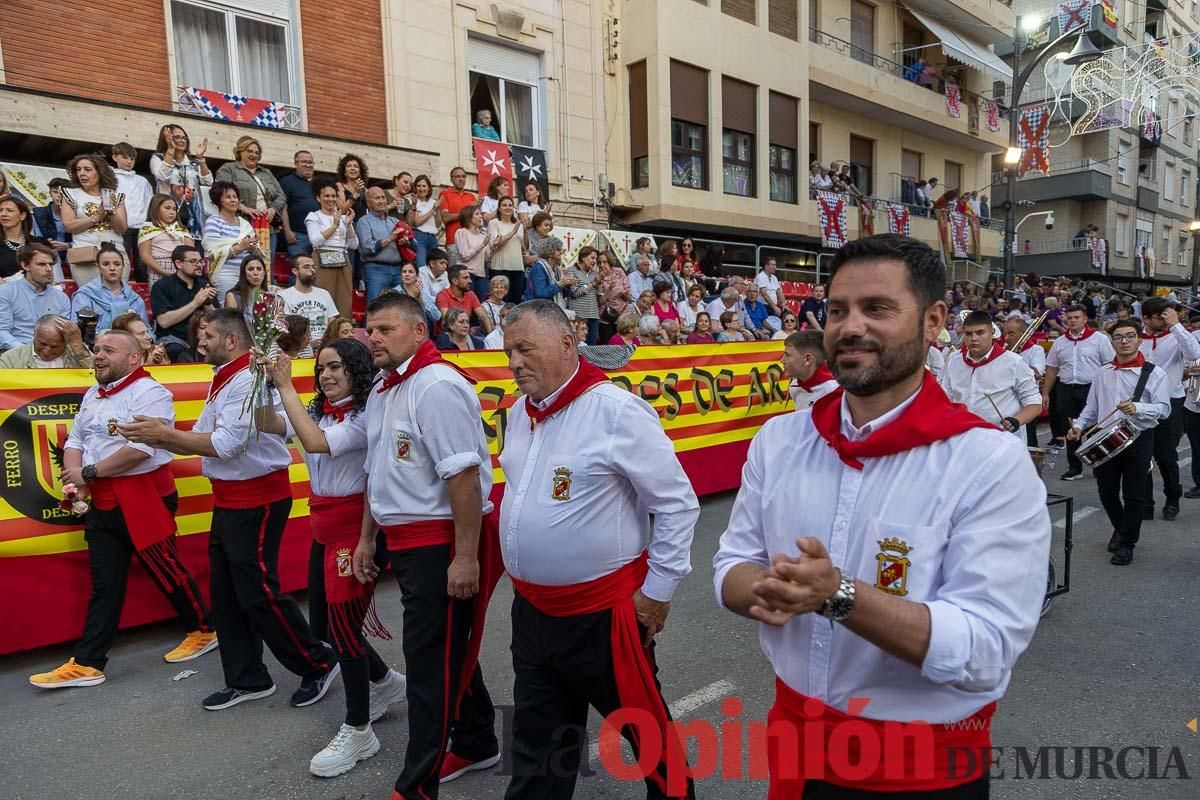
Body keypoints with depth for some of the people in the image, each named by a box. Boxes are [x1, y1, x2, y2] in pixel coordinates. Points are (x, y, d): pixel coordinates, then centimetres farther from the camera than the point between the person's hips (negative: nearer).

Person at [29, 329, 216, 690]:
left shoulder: (148, 392, -13)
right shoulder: (92, 395, 14)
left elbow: (140, 449, -23)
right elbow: (75, 440, 15)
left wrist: (88, 472, -14)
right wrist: (74, 478, -4)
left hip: (143, 498, -7)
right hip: (102, 502, 7)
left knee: (166, 571, 5)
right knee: (104, 584, 11)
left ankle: (202, 630, 24)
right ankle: (86, 663, 17)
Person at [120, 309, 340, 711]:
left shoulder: (249, 380, -16)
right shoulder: (223, 381, 15)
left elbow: (226, 444, -23)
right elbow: (199, 440, 12)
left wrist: (162, 433, -16)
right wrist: (153, 436, -2)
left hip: (257, 500, -10)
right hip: (228, 500, 10)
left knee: (259, 594, -4)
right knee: (226, 595, 13)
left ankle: (319, 664, 11)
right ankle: (247, 679, 25)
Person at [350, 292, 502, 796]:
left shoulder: (437, 386, -18)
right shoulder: (381, 392, 13)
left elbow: (464, 474, -23)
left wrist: (466, 556, -25)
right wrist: (367, 537, 23)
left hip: (442, 542, -9)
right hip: (406, 541, 9)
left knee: (431, 661, 1)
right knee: (446, 649, 21)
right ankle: (476, 745, 39)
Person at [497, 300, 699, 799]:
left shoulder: (616, 410, -19)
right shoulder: (519, 413, 4)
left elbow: (678, 504, -15)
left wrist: (657, 591, -12)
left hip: (604, 611, -6)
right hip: (531, 608, 7)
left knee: (646, 728, 14)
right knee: (535, 739, 20)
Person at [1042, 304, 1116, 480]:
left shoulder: (1099, 339, -1)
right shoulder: (1059, 342, 11)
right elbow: (1052, 369, 14)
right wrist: (1045, 393, 9)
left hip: (1092, 389, -4)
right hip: (1067, 390, 4)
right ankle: (1074, 467, 16)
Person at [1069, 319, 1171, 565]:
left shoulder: (1154, 373, -5)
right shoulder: (1103, 372, 9)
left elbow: (1163, 409, -13)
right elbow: (1092, 406, 14)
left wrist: (1137, 408, -30)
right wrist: (1079, 425, -1)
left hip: (1138, 440, -4)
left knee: (1134, 494, 2)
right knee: (1106, 491, 12)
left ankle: (1127, 544, 17)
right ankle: (1121, 528, 38)